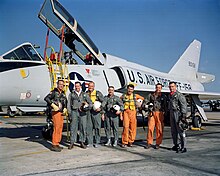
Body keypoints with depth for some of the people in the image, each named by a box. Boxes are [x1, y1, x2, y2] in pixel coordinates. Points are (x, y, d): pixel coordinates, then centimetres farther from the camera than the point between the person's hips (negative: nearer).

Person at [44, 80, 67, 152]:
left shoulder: (63, 93, 18)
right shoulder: (54, 92, -5)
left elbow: (65, 102, 29)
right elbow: (46, 98, -18)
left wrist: (65, 108, 12)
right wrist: (53, 105, -21)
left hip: (61, 113, 8)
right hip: (56, 112, -8)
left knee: (60, 128, 9)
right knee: (56, 128, -12)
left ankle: (57, 144, 17)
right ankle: (54, 145, -7)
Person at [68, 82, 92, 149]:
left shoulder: (85, 94, 15)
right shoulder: (71, 94, 14)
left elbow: (90, 103, 11)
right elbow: (69, 105, 9)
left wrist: (88, 107, -10)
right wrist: (69, 114, -1)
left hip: (82, 113, 1)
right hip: (74, 112, -1)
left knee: (83, 128, 2)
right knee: (73, 128, -2)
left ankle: (82, 142, 12)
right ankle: (72, 143, 5)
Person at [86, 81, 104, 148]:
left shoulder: (98, 93, 6)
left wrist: (100, 108, -10)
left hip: (96, 112, -3)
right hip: (88, 112, 3)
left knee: (97, 127, -2)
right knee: (89, 127, 3)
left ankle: (97, 142, 8)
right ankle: (89, 142, 13)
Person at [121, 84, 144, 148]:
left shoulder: (135, 96, 10)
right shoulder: (123, 96, 10)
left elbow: (143, 99, 21)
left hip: (133, 113, 1)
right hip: (126, 112, -1)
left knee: (133, 128, 1)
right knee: (126, 127, -12)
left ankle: (130, 141, 14)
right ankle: (124, 142, -4)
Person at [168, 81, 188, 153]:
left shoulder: (179, 95, -8)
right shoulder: (169, 96, 16)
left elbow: (184, 106, -12)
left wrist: (183, 115, -18)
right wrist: (168, 113, 18)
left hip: (178, 114, -8)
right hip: (171, 114, 8)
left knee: (181, 131, -7)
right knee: (173, 131, 12)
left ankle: (183, 147, -2)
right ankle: (176, 145, 23)